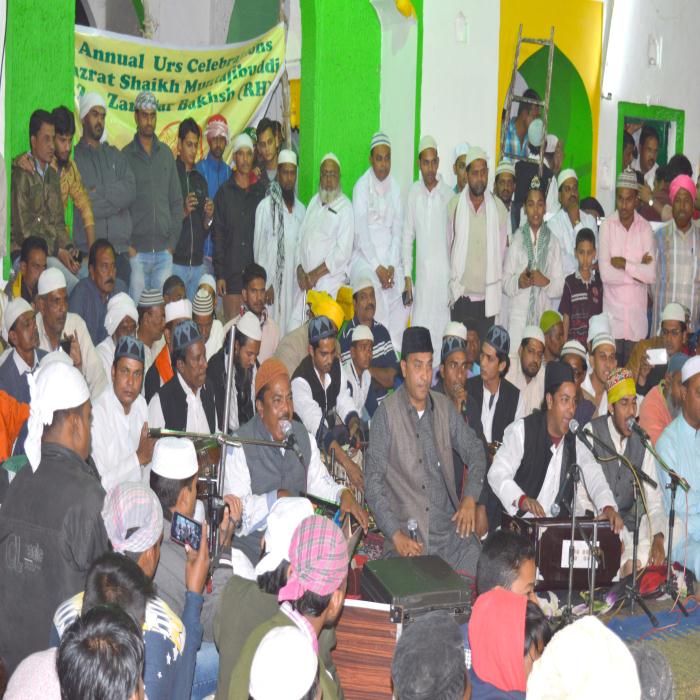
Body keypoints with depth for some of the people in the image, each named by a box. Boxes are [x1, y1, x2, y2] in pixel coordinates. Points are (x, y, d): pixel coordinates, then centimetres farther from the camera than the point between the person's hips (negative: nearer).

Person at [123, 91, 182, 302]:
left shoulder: (166, 153, 12)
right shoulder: (126, 155, 1)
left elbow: (176, 201, 13)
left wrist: (173, 240, 4)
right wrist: (127, 245, -7)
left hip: (164, 251, 3)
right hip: (137, 251, -3)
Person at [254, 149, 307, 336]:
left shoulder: (300, 209, 12)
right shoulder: (266, 206, -4)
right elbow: (260, 247, -3)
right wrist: (265, 284, -7)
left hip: (295, 282, 4)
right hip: (272, 281, -4)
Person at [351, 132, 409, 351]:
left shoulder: (395, 189, 12)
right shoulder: (362, 187, -2)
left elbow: (397, 231, 8)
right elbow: (361, 231, -9)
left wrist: (392, 266, -6)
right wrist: (378, 267, -15)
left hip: (390, 255, 4)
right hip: (366, 256, -4)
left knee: (402, 292, -20)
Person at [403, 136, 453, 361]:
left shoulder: (448, 194, -6)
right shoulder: (414, 192, 2)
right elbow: (407, 235, 8)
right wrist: (407, 276, 4)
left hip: (444, 272, -2)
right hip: (421, 272, 2)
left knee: (441, 329, 0)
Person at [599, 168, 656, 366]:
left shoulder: (645, 228, 1)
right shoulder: (607, 226, -3)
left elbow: (652, 275, -8)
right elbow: (605, 274, -12)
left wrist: (625, 264, -13)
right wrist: (638, 270, -8)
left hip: (637, 315, 1)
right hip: (613, 314, -1)